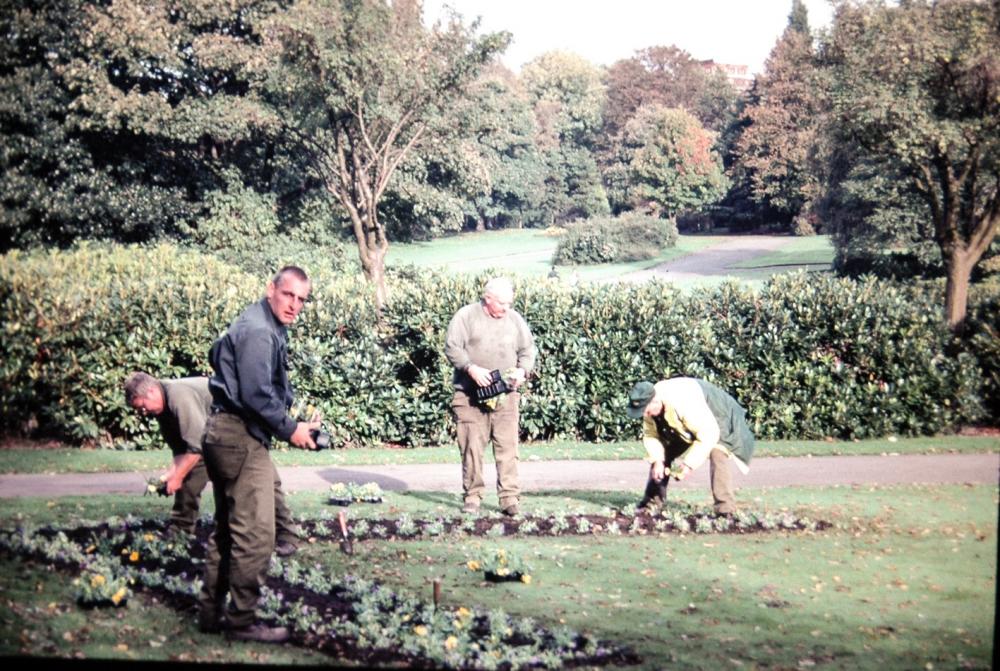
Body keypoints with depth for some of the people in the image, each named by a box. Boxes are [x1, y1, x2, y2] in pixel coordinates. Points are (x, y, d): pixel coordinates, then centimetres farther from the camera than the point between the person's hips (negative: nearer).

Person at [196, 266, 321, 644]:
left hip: (226, 434, 11)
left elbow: (216, 355, 27)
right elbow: (257, 395, -23)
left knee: (227, 531, 17)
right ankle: (241, 620, 0)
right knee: (255, 534, -7)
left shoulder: (267, 327, 16)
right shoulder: (258, 331, -17)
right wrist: (289, 430, -11)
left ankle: (212, 611, 25)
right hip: (242, 438, -11)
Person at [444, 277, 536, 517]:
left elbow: (528, 349, 17)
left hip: (506, 395, 2)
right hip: (471, 395, -2)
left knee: (507, 446, -5)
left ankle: (510, 498, -3)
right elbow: (452, 347, -5)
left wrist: (522, 371, -3)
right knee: (472, 446, -3)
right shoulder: (466, 315, 1)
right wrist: (471, 368, -19)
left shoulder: (515, 320, 12)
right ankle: (472, 496, 7)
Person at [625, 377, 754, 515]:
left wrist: (689, 464, -35)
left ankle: (725, 507, -26)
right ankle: (653, 498, 9)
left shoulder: (684, 403, -43)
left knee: (717, 455, -30)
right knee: (660, 454, 0)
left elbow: (709, 435, -39)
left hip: (715, 423, -7)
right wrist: (657, 461, -24)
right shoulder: (650, 405, -21)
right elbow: (650, 435, -9)